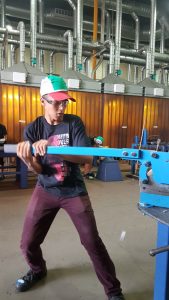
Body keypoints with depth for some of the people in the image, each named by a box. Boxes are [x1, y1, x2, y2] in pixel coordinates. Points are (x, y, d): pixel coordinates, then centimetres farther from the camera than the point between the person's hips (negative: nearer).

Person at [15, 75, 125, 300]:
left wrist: (53, 150, -35)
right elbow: (38, 169, -8)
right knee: (28, 243, 10)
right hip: (45, 190, 3)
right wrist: (27, 159, -31)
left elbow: (87, 158, -22)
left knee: (92, 241, 0)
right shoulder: (32, 129, -5)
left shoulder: (74, 123, -10)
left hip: (74, 191, -2)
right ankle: (38, 270, 44)